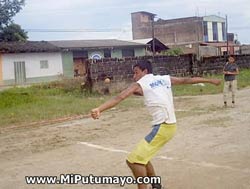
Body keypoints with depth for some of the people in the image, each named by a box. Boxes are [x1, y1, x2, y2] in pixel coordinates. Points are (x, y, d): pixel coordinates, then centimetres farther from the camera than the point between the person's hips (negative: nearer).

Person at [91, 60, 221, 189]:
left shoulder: (139, 85, -1)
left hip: (163, 127, -8)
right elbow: (187, 80, 23)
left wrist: (99, 109, -25)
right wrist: (210, 80, 36)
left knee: (134, 160, -9)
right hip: (169, 125, 9)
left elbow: (119, 97, -13)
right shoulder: (165, 79, 16)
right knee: (140, 157, 22)